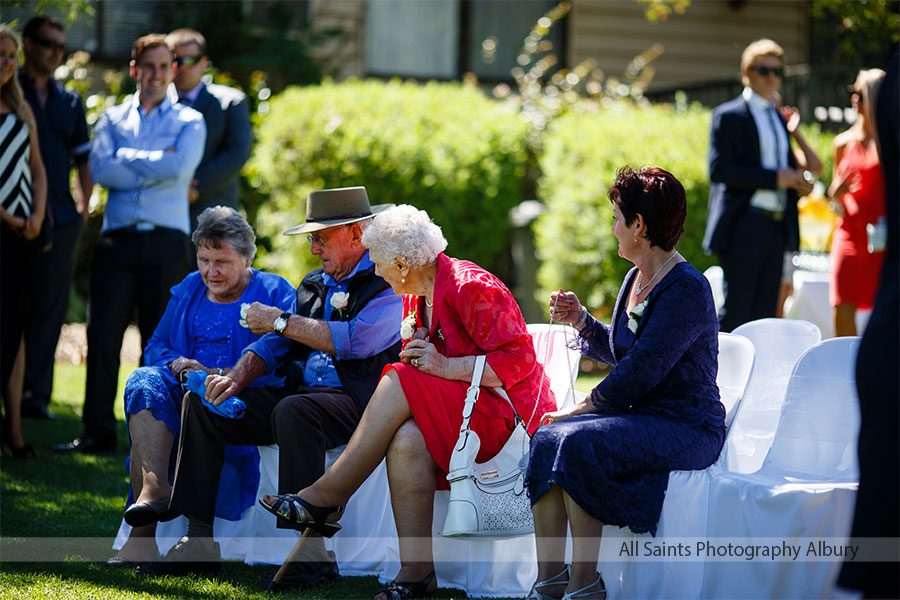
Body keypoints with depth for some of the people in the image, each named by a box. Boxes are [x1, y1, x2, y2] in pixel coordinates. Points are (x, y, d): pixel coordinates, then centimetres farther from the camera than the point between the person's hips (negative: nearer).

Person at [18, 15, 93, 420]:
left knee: (50, 308, 1)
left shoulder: (69, 101, 16)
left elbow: (84, 158, 22)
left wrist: (82, 205, 9)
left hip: (61, 220, 4)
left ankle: (35, 393, 4)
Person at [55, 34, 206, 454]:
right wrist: (156, 167, -7)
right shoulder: (113, 119, 15)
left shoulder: (189, 121, 9)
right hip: (117, 239, 2)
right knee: (102, 335, -4)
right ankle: (98, 431, 2)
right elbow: (100, 169, -3)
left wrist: (127, 157, -3)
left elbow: (179, 167, -11)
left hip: (166, 242, -2)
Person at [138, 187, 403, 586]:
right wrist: (236, 377, -3)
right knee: (202, 402, -3)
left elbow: (352, 340, -20)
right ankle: (199, 544, -8)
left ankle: (312, 554, -34)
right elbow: (272, 346, 18)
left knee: (292, 412, -38)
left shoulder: (388, 284, -5)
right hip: (300, 393, 9)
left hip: (358, 400, -8)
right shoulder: (313, 284, 22)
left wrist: (281, 321, -11)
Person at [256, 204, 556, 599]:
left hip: (509, 412, -7)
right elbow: (421, 367, 23)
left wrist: (445, 366, -21)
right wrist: (416, 353, -1)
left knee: (399, 385, -25)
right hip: (458, 413, 7)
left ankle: (327, 497, -19)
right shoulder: (415, 298, 13)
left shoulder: (470, 287, -14)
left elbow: (518, 361, -19)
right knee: (406, 438, -27)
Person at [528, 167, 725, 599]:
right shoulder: (636, 278, 13)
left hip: (688, 429, -9)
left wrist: (584, 406, -13)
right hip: (643, 417, 9)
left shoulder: (687, 290, -17)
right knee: (546, 437, -12)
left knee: (579, 443, -29)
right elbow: (618, 353, 27)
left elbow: (640, 370, -22)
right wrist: (581, 321, 10)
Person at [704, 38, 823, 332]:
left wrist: (800, 183, 1)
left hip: (776, 228, 7)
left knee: (764, 314, 6)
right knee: (735, 310, -9)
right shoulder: (729, 115, -2)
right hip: (744, 227, -7)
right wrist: (775, 177, -17)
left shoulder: (779, 117, 20)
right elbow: (718, 170, -14)